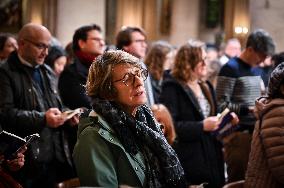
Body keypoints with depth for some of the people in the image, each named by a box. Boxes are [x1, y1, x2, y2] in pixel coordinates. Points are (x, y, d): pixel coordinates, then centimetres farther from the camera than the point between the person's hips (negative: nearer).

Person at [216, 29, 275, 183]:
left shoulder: (257, 69, 16)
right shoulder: (230, 68, -10)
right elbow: (222, 104, -16)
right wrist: (248, 109, -20)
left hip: (255, 131, 8)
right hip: (237, 133, -8)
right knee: (238, 179, -2)